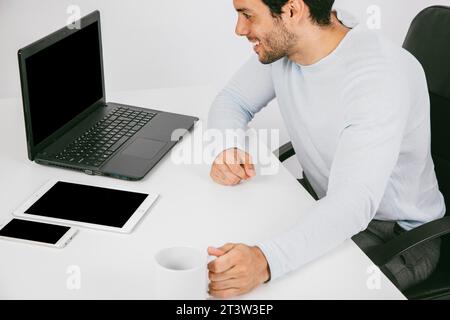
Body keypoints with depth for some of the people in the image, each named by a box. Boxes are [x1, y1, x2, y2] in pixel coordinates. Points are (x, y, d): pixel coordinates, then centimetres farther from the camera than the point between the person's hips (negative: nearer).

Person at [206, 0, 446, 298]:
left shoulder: (382, 76, -31)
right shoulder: (281, 43, -10)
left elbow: (353, 201, -39)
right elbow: (232, 100, 5)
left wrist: (265, 261, -54)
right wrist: (229, 149, -19)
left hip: (399, 234, -6)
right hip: (325, 206, 6)